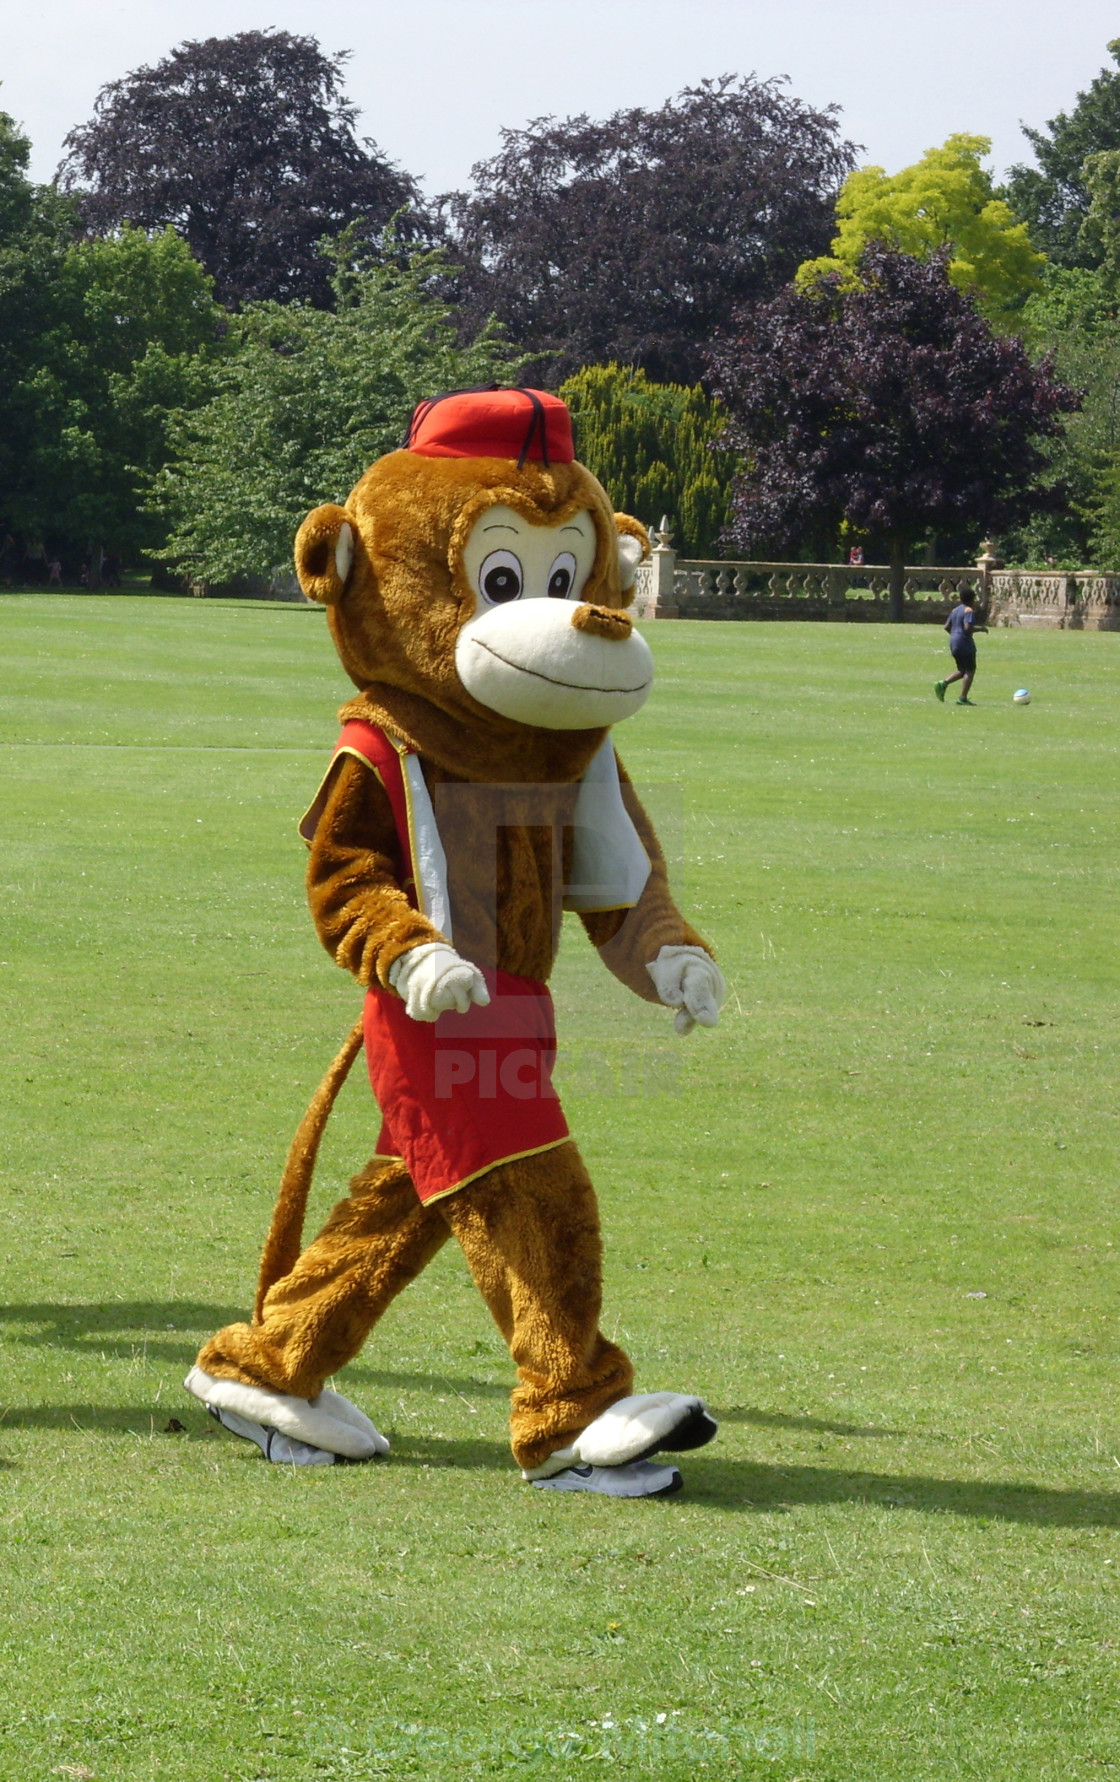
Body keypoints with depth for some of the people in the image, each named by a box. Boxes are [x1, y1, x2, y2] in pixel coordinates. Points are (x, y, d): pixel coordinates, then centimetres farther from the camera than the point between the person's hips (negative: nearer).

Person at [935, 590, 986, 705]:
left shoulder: (955, 610, 15)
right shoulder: (969, 611, -11)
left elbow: (947, 627, 16)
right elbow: (968, 628, -22)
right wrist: (980, 628, -9)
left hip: (953, 643, 9)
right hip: (965, 643, -9)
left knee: (962, 671, 17)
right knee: (970, 670, -2)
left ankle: (943, 684, -2)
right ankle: (963, 698, -8)